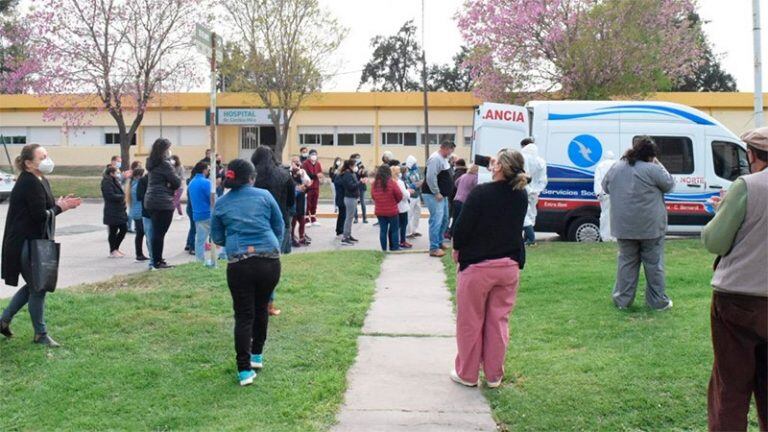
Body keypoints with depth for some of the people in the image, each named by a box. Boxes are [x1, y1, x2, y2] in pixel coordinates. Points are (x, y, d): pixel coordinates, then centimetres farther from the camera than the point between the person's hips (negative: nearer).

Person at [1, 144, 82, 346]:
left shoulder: (41, 182, 11)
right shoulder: (29, 183, -19)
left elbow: (45, 210, 13)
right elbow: (40, 216, -24)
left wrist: (60, 205, -3)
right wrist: (59, 208, -8)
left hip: (33, 243, 10)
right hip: (24, 244, -10)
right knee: (38, 288, 0)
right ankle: (40, 334, 13)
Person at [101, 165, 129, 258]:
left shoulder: (114, 181, 16)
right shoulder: (107, 183, -14)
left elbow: (120, 192, 20)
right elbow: (111, 196, -22)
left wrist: (122, 195, 1)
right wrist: (122, 196, -12)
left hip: (119, 210, 9)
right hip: (112, 212, -9)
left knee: (124, 228, 10)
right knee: (113, 231, 0)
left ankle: (116, 248, 24)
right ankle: (113, 251, 12)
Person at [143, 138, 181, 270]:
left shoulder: (152, 163, 13)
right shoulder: (164, 164, -13)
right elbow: (177, 182, -13)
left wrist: (169, 185, -2)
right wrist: (172, 186, 7)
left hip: (151, 201, 9)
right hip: (163, 202, -9)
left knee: (156, 232, 13)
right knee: (160, 233, -4)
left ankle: (156, 259, 19)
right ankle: (158, 261, -1)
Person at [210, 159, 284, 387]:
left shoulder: (221, 204, 8)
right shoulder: (264, 196, 4)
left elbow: (217, 238, 14)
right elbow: (280, 227, 8)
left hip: (238, 264, 0)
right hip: (270, 261, 0)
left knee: (244, 315, 5)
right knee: (261, 308, 21)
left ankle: (245, 370, -1)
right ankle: (257, 355, 32)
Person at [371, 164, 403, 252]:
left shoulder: (374, 184, -3)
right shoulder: (392, 183, -15)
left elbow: (373, 196, 7)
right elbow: (400, 196, -8)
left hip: (379, 211, 4)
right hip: (392, 211, -4)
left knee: (383, 230, 10)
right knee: (394, 230, 8)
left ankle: (384, 249, 12)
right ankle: (395, 248, 10)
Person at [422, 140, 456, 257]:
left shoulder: (443, 158, 13)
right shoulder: (435, 159, -20)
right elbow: (431, 178, -27)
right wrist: (436, 193, -22)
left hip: (442, 195, 11)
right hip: (433, 195, -11)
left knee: (444, 219, 17)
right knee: (436, 220, -12)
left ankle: (439, 242, 29)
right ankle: (434, 249, -11)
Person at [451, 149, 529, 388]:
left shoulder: (481, 193, -18)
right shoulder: (521, 196, 0)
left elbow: (462, 226, -13)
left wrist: (457, 248, 4)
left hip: (477, 265, -5)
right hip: (510, 265, 5)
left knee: (470, 323, 9)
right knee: (499, 322, 13)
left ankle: (467, 374, 19)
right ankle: (494, 375, 22)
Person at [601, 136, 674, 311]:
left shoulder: (616, 168, 3)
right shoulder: (652, 170, -14)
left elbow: (605, 187, 17)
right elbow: (669, 184, -1)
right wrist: (658, 165, 5)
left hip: (624, 227, 4)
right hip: (650, 227, -4)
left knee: (626, 262, 13)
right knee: (654, 264, 7)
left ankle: (622, 299, 15)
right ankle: (658, 301, 14)